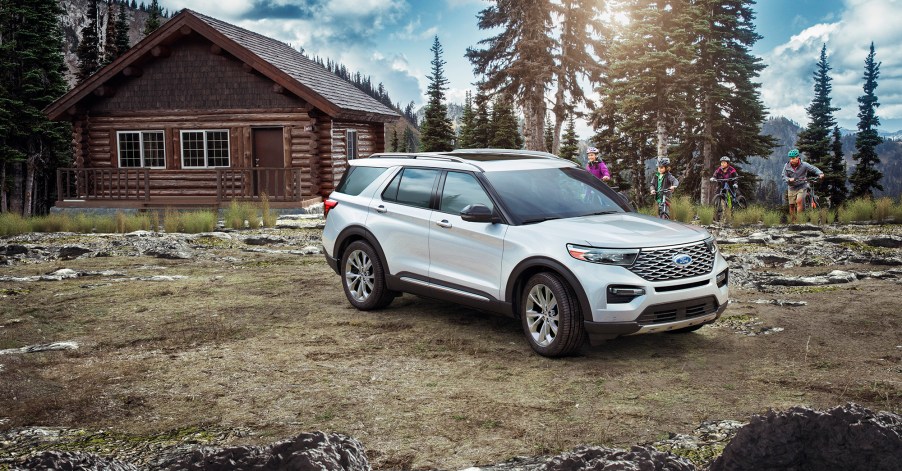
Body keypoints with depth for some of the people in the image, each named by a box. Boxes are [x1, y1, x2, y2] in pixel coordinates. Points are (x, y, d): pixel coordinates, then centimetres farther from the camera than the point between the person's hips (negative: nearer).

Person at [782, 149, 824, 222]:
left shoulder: (804, 165, -13)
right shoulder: (787, 166, -7)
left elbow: (814, 169, -12)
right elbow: (784, 176, -7)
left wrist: (820, 173, -31)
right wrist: (789, 179, -28)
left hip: (801, 186, -3)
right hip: (792, 187, 3)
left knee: (799, 201, -23)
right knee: (791, 205, 4)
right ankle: (792, 221, 18)